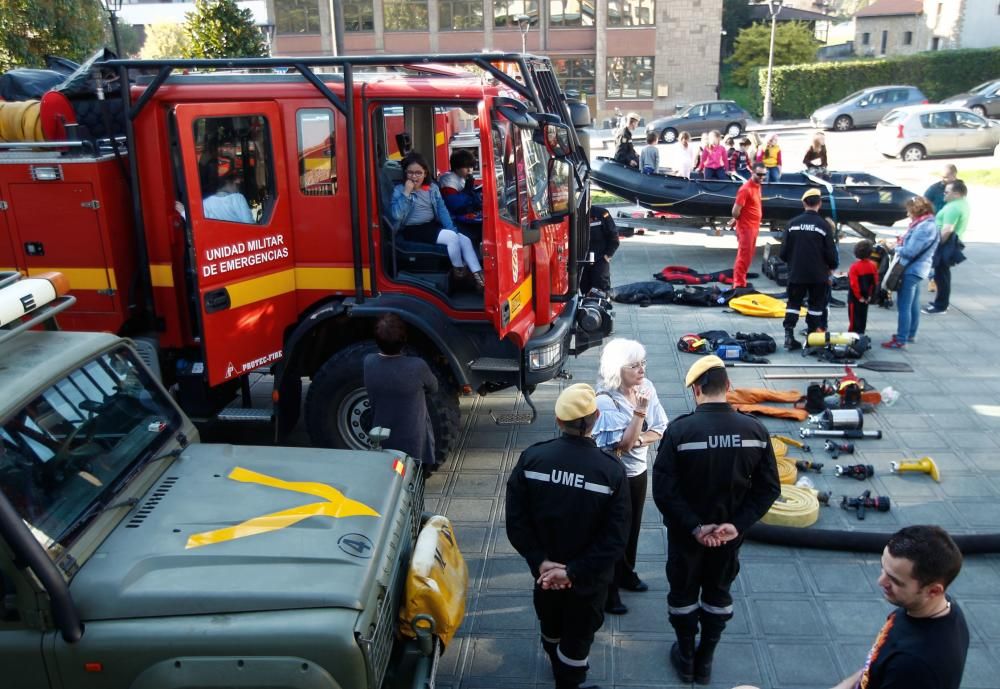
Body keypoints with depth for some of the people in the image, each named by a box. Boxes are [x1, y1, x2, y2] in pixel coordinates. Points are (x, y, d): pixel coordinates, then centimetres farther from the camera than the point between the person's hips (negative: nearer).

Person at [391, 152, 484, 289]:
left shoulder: (432, 188, 10)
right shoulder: (399, 190, -5)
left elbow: (442, 210, 5)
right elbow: (397, 215, -19)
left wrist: (451, 229, -10)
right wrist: (406, 193, -20)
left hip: (433, 226, 6)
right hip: (413, 230, -6)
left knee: (465, 240, -11)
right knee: (452, 237, -25)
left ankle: (479, 278, -12)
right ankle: (459, 271, -5)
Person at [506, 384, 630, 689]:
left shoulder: (531, 458, -17)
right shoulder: (611, 470, -22)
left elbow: (515, 520, -16)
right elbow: (616, 538, -24)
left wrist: (540, 562, -14)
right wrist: (574, 572, -21)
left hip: (545, 569, 4)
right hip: (590, 576, -3)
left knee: (550, 623, 31)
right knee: (578, 636, 20)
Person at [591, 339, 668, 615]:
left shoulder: (647, 388, -8)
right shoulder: (605, 401, -26)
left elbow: (661, 430, -4)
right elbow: (623, 443, -28)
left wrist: (638, 440, -21)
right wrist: (640, 410, -34)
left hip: (639, 471, 6)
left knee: (633, 526, 22)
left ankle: (626, 574, 45)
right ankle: (607, 590, 23)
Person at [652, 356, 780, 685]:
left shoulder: (679, 430, -24)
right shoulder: (755, 430, -13)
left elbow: (663, 489, -24)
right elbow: (768, 489, -10)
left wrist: (694, 527, -18)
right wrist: (737, 524, -12)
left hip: (686, 532, -2)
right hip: (730, 531, 3)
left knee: (683, 592, 20)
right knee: (718, 592, 23)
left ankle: (686, 658, 38)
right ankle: (705, 661, 38)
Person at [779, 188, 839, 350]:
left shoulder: (793, 223, -4)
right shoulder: (824, 224, -9)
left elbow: (784, 250, -1)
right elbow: (831, 251, -7)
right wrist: (831, 266, 13)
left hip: (796, 273, 2)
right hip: (818, 275, -2)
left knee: (793, 303, 11)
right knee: (816, 305, 10)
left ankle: (789, 336, 2)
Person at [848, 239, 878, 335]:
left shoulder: (855, 266, -20)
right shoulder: (873, 265, -4)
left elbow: (853, 283, -21)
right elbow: (875, 282, 2)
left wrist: (859, 296, -12)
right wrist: (870, 295, 9)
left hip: (855, 297, -5)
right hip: (866, 296, 5)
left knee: (854, 316, 1)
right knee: (863, 315, 15)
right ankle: (861, 332, 21)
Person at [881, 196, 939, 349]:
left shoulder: (925, 227, -23)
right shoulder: (925, 224, 10)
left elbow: (909, 251, -24)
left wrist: (897, 247, -6)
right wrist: (902, 242, 1)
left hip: (911, 271, -11)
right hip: (916, 270, 11)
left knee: (903, 306, -5)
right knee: (913, 304, 20)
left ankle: (901, 340, 0)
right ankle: (911, 334, 33)